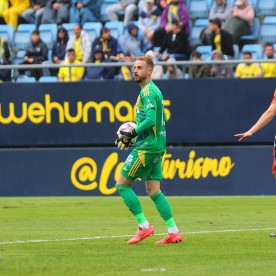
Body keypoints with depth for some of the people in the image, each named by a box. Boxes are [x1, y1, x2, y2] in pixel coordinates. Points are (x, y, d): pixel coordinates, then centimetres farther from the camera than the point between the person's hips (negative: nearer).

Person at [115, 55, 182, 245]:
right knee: (154, 191, 10)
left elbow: (150, 120, -24)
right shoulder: (154, 90, 18)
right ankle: (173, 232, 6)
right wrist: (133, 136, 17)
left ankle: (144, 226, -5)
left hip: (146, 148, -10)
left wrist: (132, 134, -14)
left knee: (122, 185, -3)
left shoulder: (147, 92, -14)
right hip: (157, 146, 10)